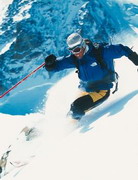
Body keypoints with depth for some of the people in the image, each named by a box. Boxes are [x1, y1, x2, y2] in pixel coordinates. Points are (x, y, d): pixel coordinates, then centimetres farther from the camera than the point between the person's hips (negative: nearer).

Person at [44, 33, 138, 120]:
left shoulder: (100, 51, -19)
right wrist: (50, 63, -24)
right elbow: (56, 65, -2)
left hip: (102, 90, -6)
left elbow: (122, 50, -11)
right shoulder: (74, 59, -5)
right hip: (85, 90, 6)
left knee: (76, 108, -22)